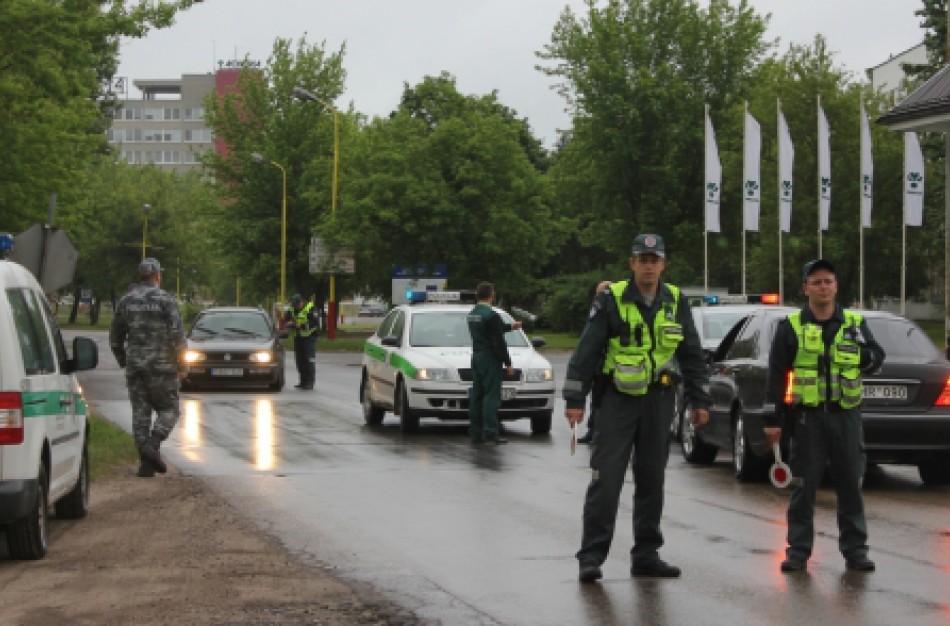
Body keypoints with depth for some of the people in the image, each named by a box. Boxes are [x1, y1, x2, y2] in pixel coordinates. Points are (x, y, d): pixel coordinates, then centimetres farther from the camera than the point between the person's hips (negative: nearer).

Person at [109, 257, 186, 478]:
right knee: (168, 410, 6)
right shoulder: (166, 299, -6)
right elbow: (177, 334, -12)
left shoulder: (126, 301, 8)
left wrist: (123, 360, 26)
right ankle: (152, 445, -17)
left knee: (140, 412, 6)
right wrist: (180, 362, -3)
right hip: (162, 366, -4)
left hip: (135, 367, 4)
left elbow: (115, 336, 13)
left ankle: (146, 463, 2)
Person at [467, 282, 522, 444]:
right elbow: (499, 342, -17)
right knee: (491, 396, -8)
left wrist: (510, 326, 32)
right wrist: (508, 363, -12)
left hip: (476, 358, 9)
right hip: (490, 359, -9)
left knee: (476, 396, 9)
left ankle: (475, 432, 11)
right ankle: (491, 432, -12)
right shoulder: (491, 315, -16)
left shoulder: (472, 314, 11)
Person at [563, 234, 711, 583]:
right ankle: (591, 556, -4)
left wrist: (699, 401, 10)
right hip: (617, 398, -4)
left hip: (658, 400, 4)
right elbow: (586, 351, -6)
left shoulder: (675, 302, 6)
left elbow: (692, 354, 13)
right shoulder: (611, 300, -6)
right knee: (606, 479, -7)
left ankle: (646, 554, 16)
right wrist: (574, 400, -10)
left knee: (652, 480, 8)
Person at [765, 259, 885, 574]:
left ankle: (855, 549, 14)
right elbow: (776, 375, 1)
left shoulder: (855, 323, 9)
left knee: (851, 484, 5)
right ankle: (798, 550, 8)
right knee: (803, 486, 1)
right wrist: (773, 420, -4)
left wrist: (864, 354, -14)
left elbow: (877, 356, 10)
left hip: (846, 416, 2)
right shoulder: (791, 327, 2)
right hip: (807, 417, -2)